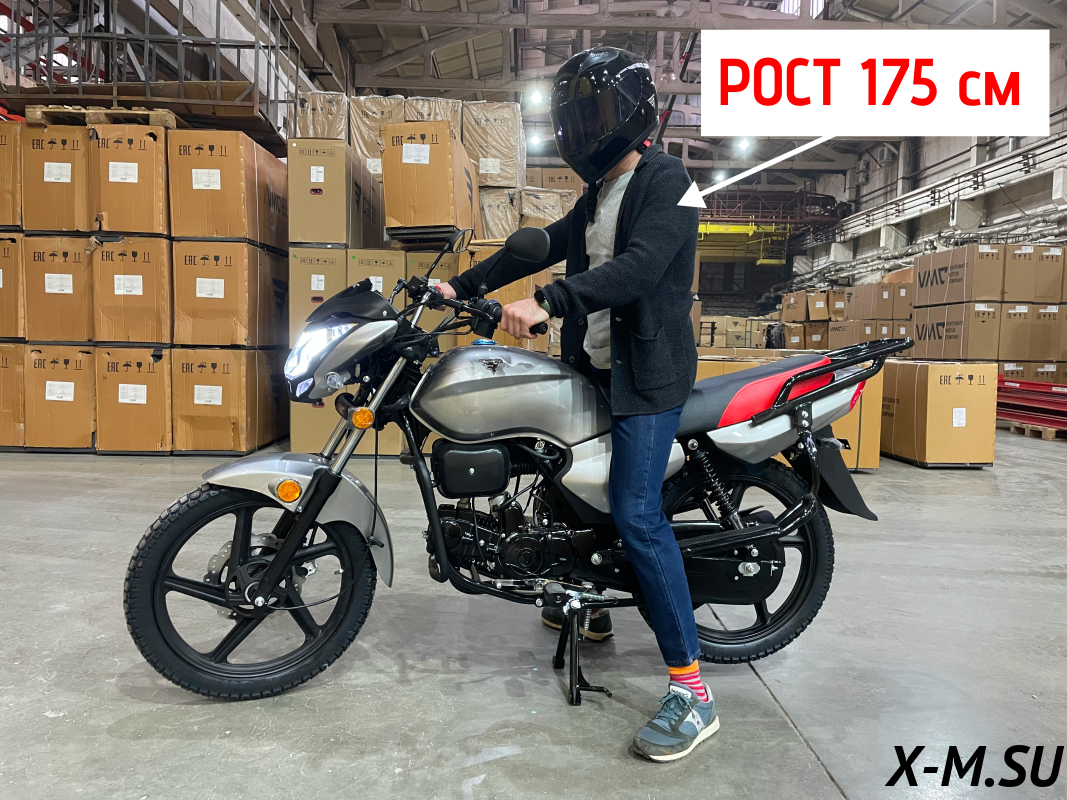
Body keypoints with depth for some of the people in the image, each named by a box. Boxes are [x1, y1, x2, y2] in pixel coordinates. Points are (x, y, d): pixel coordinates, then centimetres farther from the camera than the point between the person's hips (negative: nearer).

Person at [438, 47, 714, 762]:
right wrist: (463, 286, 12)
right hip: (597, 367, 10)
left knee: (636, 513, -17)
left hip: (649, 374, -10)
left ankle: (692, 689, -10)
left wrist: (548, 301, -33)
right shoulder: (598, 194, 20)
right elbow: (542, 246, 18)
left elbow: (640, 266, -25)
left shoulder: (665, 179, -9)